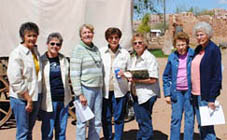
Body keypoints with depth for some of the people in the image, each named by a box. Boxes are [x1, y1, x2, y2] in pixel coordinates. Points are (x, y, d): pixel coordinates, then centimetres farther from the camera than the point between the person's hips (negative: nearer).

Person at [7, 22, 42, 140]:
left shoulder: (35, 51, 10)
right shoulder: (17, 54, -12)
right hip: (21, 99, -7)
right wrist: (28, 99, -14)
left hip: (35, 97, 7)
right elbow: (16, 81, -16)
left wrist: (32, 99, 11)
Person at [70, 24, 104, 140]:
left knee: (96, 122, 12)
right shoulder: (78, 50, -6)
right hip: (85, 89, -6)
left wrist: (101, 86, 11)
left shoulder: (96, 49, 13)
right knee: (82, 122, 0)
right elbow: (74, 74, -12)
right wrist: (79, 94, -16)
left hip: (98, 89, 6)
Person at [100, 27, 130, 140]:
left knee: (119, 118, 6)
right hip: (105, 90, 0)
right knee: (105, 118, 9)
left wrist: (124, 73, -13)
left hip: (120, 90, 0)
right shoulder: (101, 52, 2)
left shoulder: (125, 53, 5)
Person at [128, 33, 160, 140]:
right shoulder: (133, 58, 14)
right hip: (136, 94, 8)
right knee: (140, 120, 15)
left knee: (145, 121, -1)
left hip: (146, 94, -8)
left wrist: (136, 80, -19)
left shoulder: (150, 58, -11)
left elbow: (153, 79, -18)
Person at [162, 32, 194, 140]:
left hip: (190, 91, -2)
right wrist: (167, 93, 5)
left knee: (189, 118, 5)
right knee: (175, 118, 6)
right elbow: (166, 76, 10)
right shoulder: (172, 57, 5)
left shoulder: (193, 55, -3)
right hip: (176, 91, 2)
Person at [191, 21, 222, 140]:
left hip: (206, 94, -7)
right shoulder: (198, 50, 12)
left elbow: (217, 76, -15)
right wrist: (192, 92, 11)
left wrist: (211, 98, -18)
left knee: (207, 124, -1)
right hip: (195, 93, 8)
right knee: (200, 124, 14)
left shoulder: (214, 50, -11)